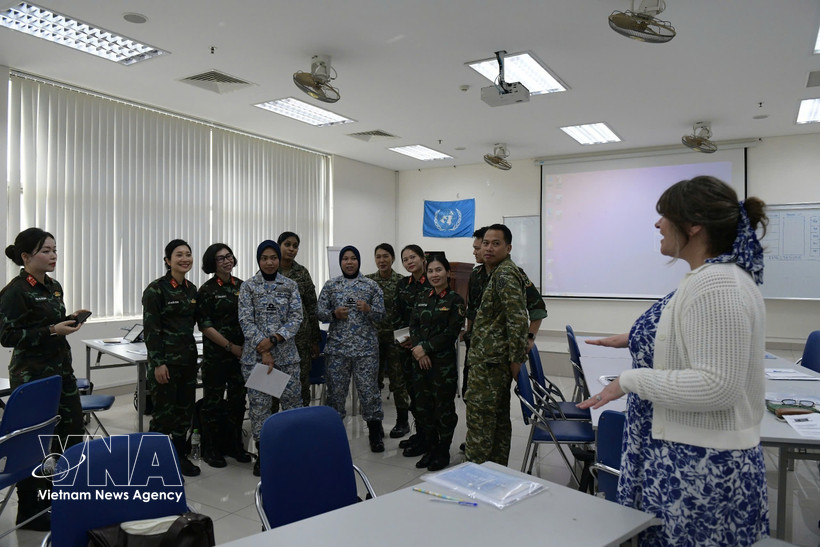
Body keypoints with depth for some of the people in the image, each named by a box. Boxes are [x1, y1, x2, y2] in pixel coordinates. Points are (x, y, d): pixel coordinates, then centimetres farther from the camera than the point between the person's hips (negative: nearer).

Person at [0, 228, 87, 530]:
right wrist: (52, 331, -23)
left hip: (61, 369, 8)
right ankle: (30, 512, 18)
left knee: (72, 431, 13)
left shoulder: (54, 286, 9)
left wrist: (70, 319, 1)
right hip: (32, 375, -8)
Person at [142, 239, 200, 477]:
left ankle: (179, 455, 28)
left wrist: (194, 355, 14)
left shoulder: (192, 289, 9)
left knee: (185, 409, 13)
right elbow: (150, 329, -14)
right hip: (165, 359, -7)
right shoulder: (156, 289, -12)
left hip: (188, 357, 7)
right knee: (164, 412, 0)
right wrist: (157, 363, -18)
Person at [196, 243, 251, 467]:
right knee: (213, 401, 5)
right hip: (216, 354, -5)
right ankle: (210, 450, 18)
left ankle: (235, 445, 26)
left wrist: (247, 345, 0)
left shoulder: (241, 286, 7)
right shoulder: (207, 290, -7)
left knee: (238, 399, 11)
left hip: (241, 354, 5)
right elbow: (205, 326, -11)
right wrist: (231, 346, -14)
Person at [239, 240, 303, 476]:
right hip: (255, 355, -1)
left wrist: (274, 339, -14)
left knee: (293, 399, 4)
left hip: (287, 354, 1)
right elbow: (246, 321, -5)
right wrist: (263, 351, -13)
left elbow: (296, 317, -2)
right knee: (259, 403, 4)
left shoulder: (290, 285, 5)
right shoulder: (248, 287, 1)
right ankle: (262, 454, 17)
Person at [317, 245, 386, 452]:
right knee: (336, 389, 6)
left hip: (366, 347, -1)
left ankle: (375, 434, 13)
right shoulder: (330, 285, 7)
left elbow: (381, 315, 4)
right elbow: (320, 313, 6)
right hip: (337, 347, 1)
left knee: (369, 388, 0)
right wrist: (334, 313, -13)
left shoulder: (371, 285, 4)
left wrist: (368, 309, -16)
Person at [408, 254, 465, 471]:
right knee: (423, 405, 10)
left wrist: (426, 348, -14)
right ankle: (430, 449, 25)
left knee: (443, 406, 3)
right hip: (421, 361, 5)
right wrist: (418, 350, -10)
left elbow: (452, 332, -12)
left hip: (444, 361, -5)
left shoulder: (455, 299, -5)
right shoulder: (422, 299, 12)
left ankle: (443, 453, 17)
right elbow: (414, 327, 7)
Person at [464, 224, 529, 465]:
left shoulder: (504, 274, -16)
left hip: (489, 361, -11)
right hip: (498, 361, 11)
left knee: (479, 419, -5)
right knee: (499, 417, 16)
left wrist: (516, 359, -18)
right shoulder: (503, 271, 16)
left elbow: (518, 319, -23)